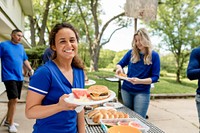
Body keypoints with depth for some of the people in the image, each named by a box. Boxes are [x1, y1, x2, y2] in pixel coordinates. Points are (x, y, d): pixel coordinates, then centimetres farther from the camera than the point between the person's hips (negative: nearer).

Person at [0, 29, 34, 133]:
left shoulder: (21, 47, 13)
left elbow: (25, 60, 18)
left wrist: (30, 70, 7)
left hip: (19, 77, 6)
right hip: (9, 77, -6)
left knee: (12, 100, 14)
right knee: (14, 99, -11)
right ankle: (11, 124, 3)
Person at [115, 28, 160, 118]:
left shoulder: (154, 55, -7)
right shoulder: (131, 53, 1)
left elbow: (155, 77, -9)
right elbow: (120, 64, 12)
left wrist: (140, 81, -26)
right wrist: (119, 68, -13)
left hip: (142, 92, -3)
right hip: (126, 90, 3)